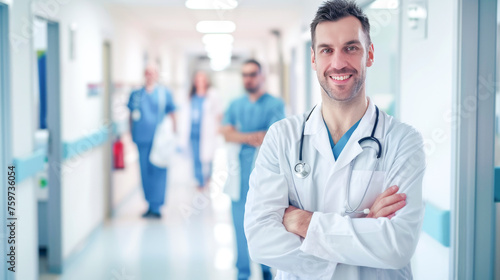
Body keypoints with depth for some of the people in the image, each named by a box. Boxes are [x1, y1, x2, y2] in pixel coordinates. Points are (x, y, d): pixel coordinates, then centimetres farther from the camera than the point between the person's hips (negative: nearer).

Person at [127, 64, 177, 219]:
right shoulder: (136, 94, 9)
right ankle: (150, 204, 15)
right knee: (145, 171, 5)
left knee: (158, 171, -5)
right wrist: (132, 133, 11)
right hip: (142, 138, 2)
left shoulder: (164, 93, 5)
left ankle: (156, 206, -1)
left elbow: (172, 114, 9)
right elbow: (131, 115, 16)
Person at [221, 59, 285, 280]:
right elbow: (227, 134, 1)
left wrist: (240, 136, -8)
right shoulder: (235, 105, 14)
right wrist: (253, 137, -13)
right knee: (241, 223, 4)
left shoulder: (274, 104, 1)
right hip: (240, 171, 3)